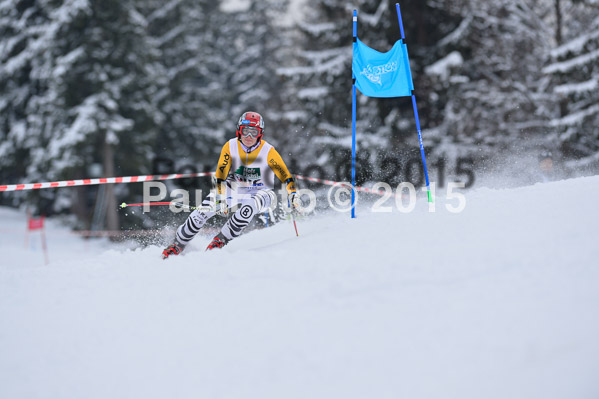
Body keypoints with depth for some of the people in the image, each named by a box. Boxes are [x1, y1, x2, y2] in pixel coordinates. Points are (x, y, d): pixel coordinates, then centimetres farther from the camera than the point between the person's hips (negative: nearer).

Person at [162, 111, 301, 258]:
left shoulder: (268, 151, -19)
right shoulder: (230, 146, -13)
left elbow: (286, 176, -18)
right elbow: (220, 176, -16)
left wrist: (293, 196, -33)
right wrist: (221, 199, -28)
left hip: (261, 192, -2)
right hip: (235, 189, 2)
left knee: (249, 207, -37)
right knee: (205, 209, -17)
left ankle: (221, 240, -22)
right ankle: (178, 244, 0)